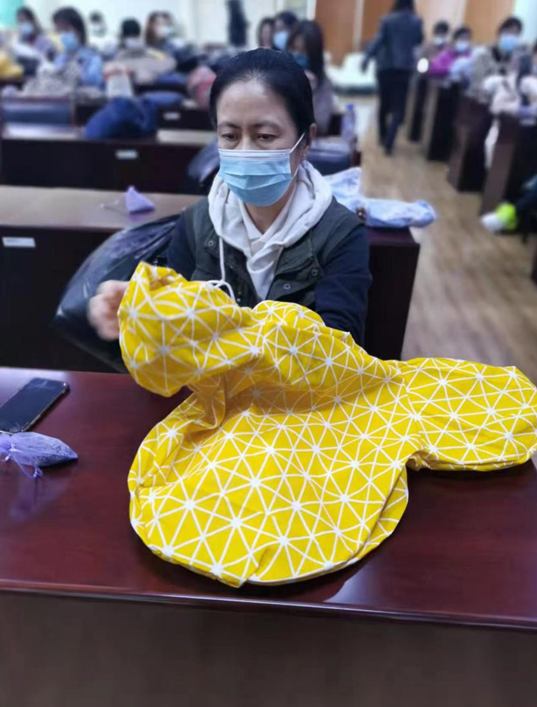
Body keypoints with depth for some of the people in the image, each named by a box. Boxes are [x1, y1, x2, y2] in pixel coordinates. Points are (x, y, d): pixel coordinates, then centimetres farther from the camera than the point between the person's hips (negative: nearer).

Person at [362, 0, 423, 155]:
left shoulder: (387, 20, -6)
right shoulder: (417, 21, 2)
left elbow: (378, 40, -16)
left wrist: (367, 58, -21)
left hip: (386, 66, 0)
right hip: (405, 67, 0)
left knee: (384, 103, 15)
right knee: (398, 106, -2)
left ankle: (383, 137, 27)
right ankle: (389, 141, -20)